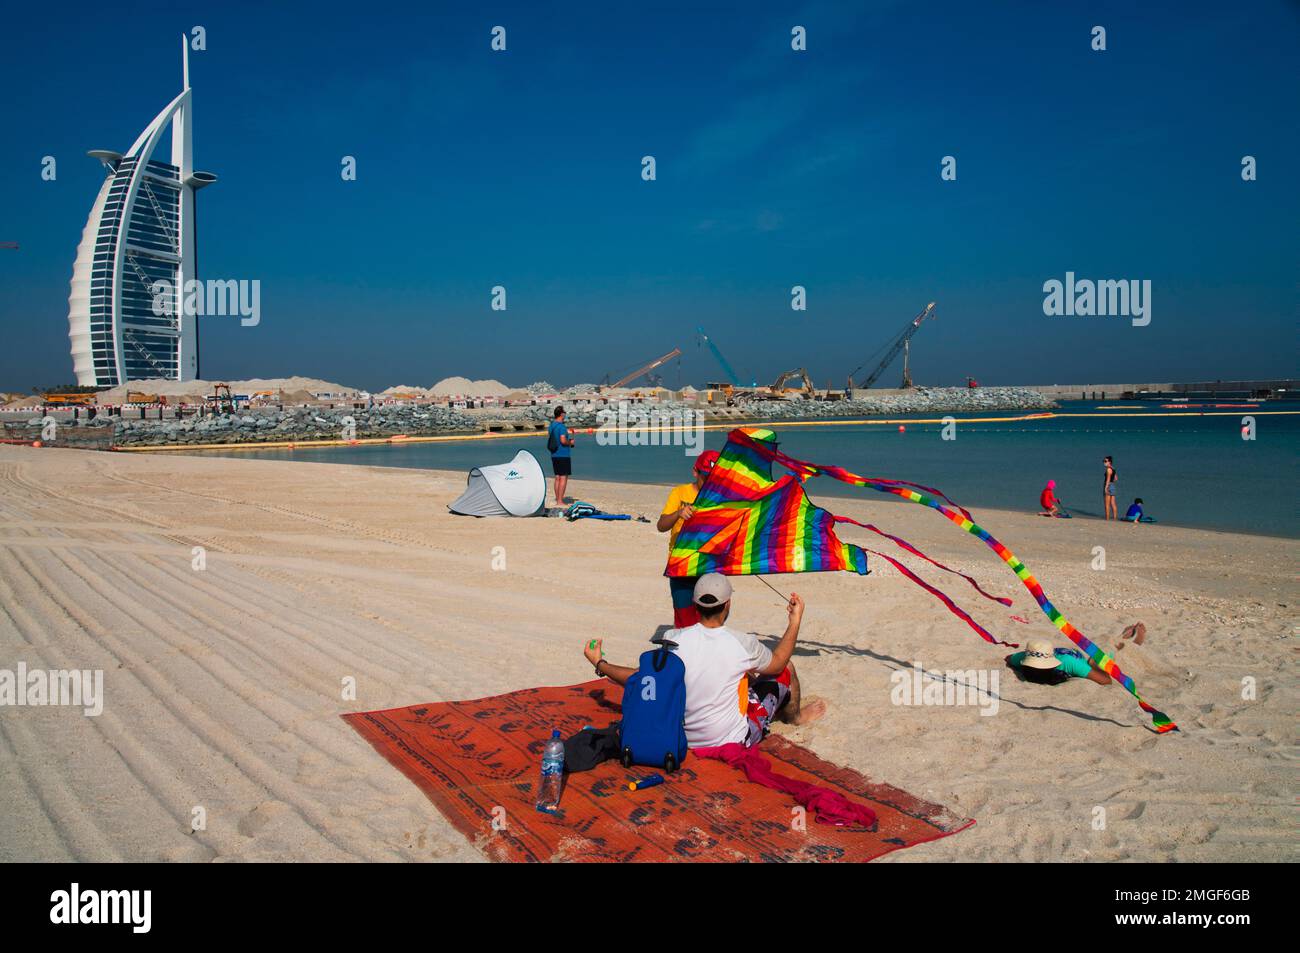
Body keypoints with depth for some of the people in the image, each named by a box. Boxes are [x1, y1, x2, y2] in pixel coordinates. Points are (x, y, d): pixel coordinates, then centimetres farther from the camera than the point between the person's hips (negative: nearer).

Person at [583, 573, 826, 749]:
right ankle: (794, 715, 47)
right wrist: (795, 621, 10)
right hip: (733, 741, -4)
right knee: (786, 670, 14)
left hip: (684, 738, 4)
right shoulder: (743, 643, -21)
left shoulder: (677, 642, -15)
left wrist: (600, 665, 10)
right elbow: (778, 662, -1)